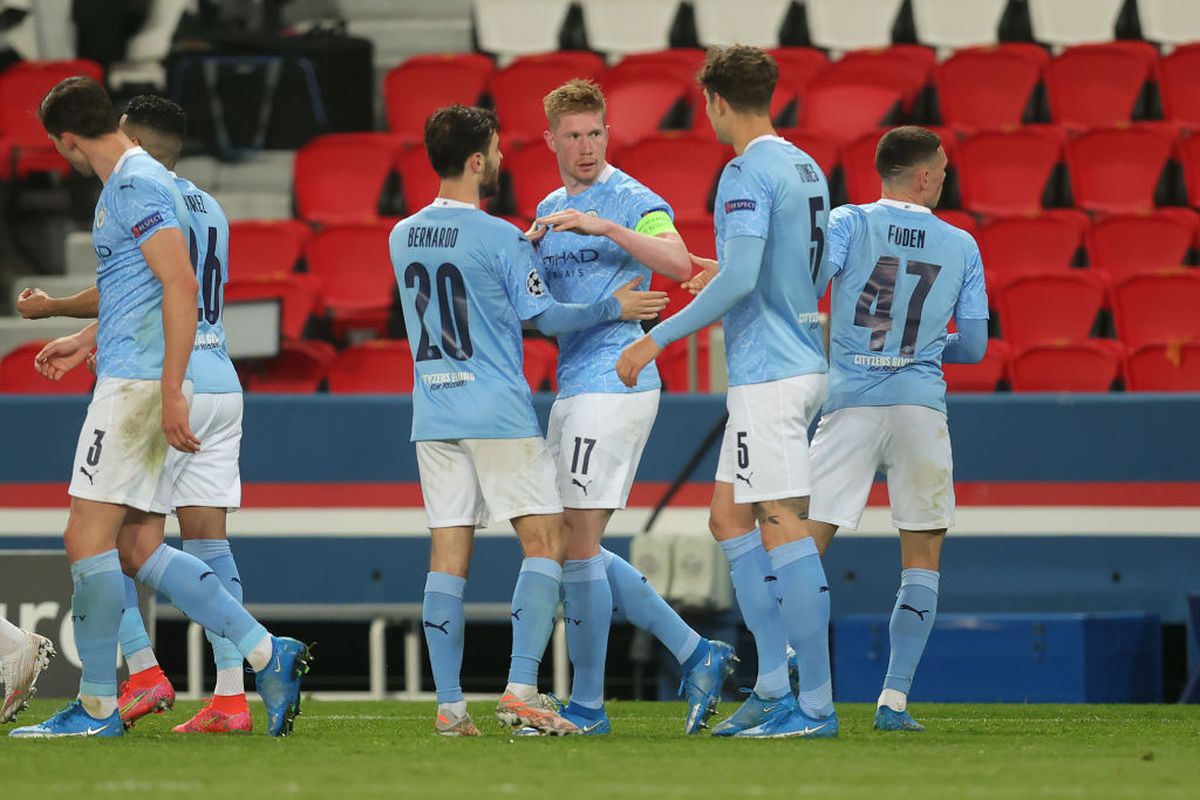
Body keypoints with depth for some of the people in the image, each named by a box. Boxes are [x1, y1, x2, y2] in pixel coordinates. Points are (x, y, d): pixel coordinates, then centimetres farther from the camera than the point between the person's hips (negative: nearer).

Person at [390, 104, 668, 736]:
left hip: (432, 416, 6)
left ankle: (449, 703, 1)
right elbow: (544, 317, -8)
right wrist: (612, 308, 6)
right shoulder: (501, 239, -11)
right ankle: (520, 689, -12)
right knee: (545, 541, 0)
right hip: (498, 413, -6)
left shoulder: (401, 237, 9)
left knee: (448, 553, 5)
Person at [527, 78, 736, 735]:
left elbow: (679, 265, -24)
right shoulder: (549, 212, 18)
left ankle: (586, 705, -3)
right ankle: (695, 654, 11)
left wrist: (605, 227, -32)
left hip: (614, 381, -9)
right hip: (573, 388, 9)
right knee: (574, 545, 9)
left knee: (578, 544, -9)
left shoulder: (631, 200, -7)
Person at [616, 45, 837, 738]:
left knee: (784, 528, -9)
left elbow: (740, 279, -22)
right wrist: (716, 273, 38)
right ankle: (773, 688, 12)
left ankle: (816, 703, -9)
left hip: (768, 372, -10)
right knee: (730, 518, 14)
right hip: (801, 361, 10)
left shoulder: (749, 173, -14)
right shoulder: (807, 169, 14)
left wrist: (657, 340, -17)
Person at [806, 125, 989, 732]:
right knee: (922, 558, 11)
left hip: (849, 404, -1)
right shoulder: (962, 247, 8)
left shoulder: (848, 223, 2)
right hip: (920, 404, 1)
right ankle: (895, 698, 0)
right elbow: (973, 347, 11)